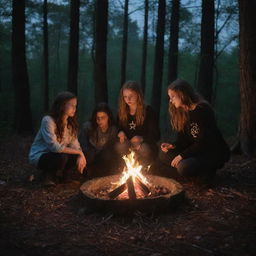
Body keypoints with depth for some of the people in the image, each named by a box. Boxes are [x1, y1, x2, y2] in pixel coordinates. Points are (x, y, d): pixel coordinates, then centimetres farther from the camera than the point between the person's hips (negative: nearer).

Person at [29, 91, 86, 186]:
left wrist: (80, 155, -28)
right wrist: (79, 152, -27)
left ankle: (57, 175, 7)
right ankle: (49, 175, -3)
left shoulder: (70, 122, -1)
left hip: (55, 155, 7)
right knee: (62, 157, -34)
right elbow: (54, 147, -30)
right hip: (39, 156, -7)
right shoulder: (48, 120, -24)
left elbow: (74, 144, -6)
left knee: (78, 158, -17)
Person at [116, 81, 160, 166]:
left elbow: (156, 135, -12)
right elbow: (119, 127, 15)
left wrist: (142, 138, -29)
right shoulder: (122, 111, -1)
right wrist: (120, 132, -10)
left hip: (145, 144, -2)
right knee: (120, 146, -30)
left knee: (144, 149, -36)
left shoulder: (148, 111, -12)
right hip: (129, 143, 3)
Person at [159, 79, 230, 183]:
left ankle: (207, 172, -1)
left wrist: (182, 155, -22)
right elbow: (183, 138, 6)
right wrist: (173, 146, -14)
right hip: (196, 150, 8)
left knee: (184, 166, -32)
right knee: (164, 155, -6)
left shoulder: (203, 110, -19)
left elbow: (204, 141, -22)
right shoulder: (183, 112, 6)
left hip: (214, 153, -8)